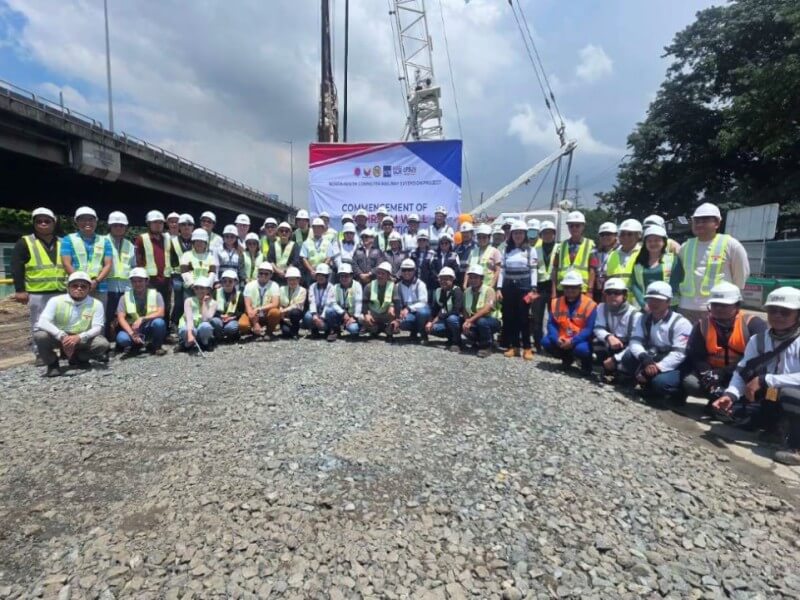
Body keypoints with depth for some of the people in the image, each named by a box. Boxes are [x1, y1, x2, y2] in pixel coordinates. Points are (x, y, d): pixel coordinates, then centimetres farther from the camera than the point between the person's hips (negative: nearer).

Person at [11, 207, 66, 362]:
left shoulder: (62, 243, 11)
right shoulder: (25, 242, -1)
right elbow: (16, 268, -4)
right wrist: (20, 290, -11)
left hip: (60, 292, 3)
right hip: (37, 293, -3)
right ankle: (40, 354, 11)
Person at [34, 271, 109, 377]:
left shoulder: (96, 304, -11)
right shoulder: (56, 300, -11)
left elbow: (97, 327, -17)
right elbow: (42, 322, -23)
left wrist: (79, 337, -36)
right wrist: (62, 336, -38)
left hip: (82, 339, 0)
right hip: (58, 337, 0)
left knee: (103, 343, -27)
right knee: (39, 335, -30)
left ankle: (78, 358, 7)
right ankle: (52, 364, -2)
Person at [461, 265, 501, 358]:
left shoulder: (488, 290, -16)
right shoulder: (466, 291, 0)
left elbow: (487, 309, -30)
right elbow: (464, 310, 0)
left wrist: (470, 320, -35)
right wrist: (467, 321, -20)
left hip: (492, 321, -4)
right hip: (475, 322, 4)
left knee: (482, 321, -37)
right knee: (466, 329, -27)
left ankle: (486, 346, -11)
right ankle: (480, 341, 7)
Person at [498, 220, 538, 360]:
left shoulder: (530, 250, 3)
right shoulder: (507, 250, 12)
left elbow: (534, 270, -2)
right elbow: (502, 270, 9)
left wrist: (533, 289, -11)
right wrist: (499, 288, 1)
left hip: (524, 286, -3)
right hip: (509, 286, 4)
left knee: (524, 317, -3)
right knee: (509, 317, 3)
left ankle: (527, 348, 4)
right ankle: (513, 346, 13)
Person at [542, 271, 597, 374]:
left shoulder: (590, 305, -11)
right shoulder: (556, 302, 1)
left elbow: (589, 329, -16)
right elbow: (551, 324, -2)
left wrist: (572, 341, -27)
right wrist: (556, 339, -21)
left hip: (580, 341, -4)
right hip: (562, 341, 5)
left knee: (581, 349, -36)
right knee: (546, 342, -21)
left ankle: (586, 363, 4)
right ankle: (567, 358, 11)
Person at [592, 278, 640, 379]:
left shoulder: (635, 314, -19)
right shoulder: (602, 307, -6)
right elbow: (598, 329, -16)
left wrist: (615, 359, -32)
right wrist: (609, 337, -41)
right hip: (611, 348, 3)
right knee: (597, 341, -27)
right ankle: (609, 370, -9)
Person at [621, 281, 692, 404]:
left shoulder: (681, 323, -15)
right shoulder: (644, 318, 1)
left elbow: (678, 354, -23)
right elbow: (635, 342, -12)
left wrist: (656, 368, -32)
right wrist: (644, 358, -33)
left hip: (676, 367, -5)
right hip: (654, 360, 5)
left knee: (660, 381, -35)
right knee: (629, 356, -22)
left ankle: (677, 393, 1)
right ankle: (649, 389, -3)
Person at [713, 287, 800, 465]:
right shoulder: (758, 339, 1)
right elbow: (742, 371, -4)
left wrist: (765, 380, -27)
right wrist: (730, 394, -21)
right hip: (769, 402, 6)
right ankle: (780, 428, 15)